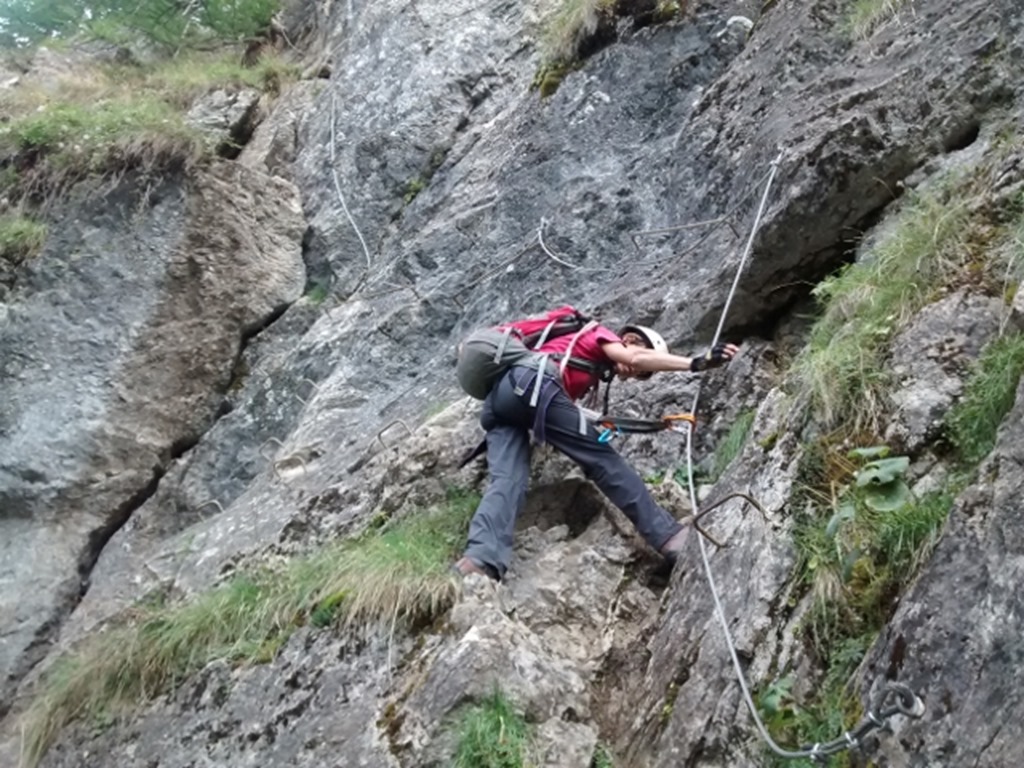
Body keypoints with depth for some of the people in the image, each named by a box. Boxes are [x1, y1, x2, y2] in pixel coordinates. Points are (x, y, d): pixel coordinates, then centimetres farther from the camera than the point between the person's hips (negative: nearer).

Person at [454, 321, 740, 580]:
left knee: (507, 481, -11)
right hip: (530, 382, -8)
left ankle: (480, 560, -34)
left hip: (498, 397, 8)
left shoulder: (590, 370, 41)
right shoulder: (599, 333, 16)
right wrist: (696, 363, -7)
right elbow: (636, 359, -1)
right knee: (603, 459, -5)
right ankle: (669, 537, -6)